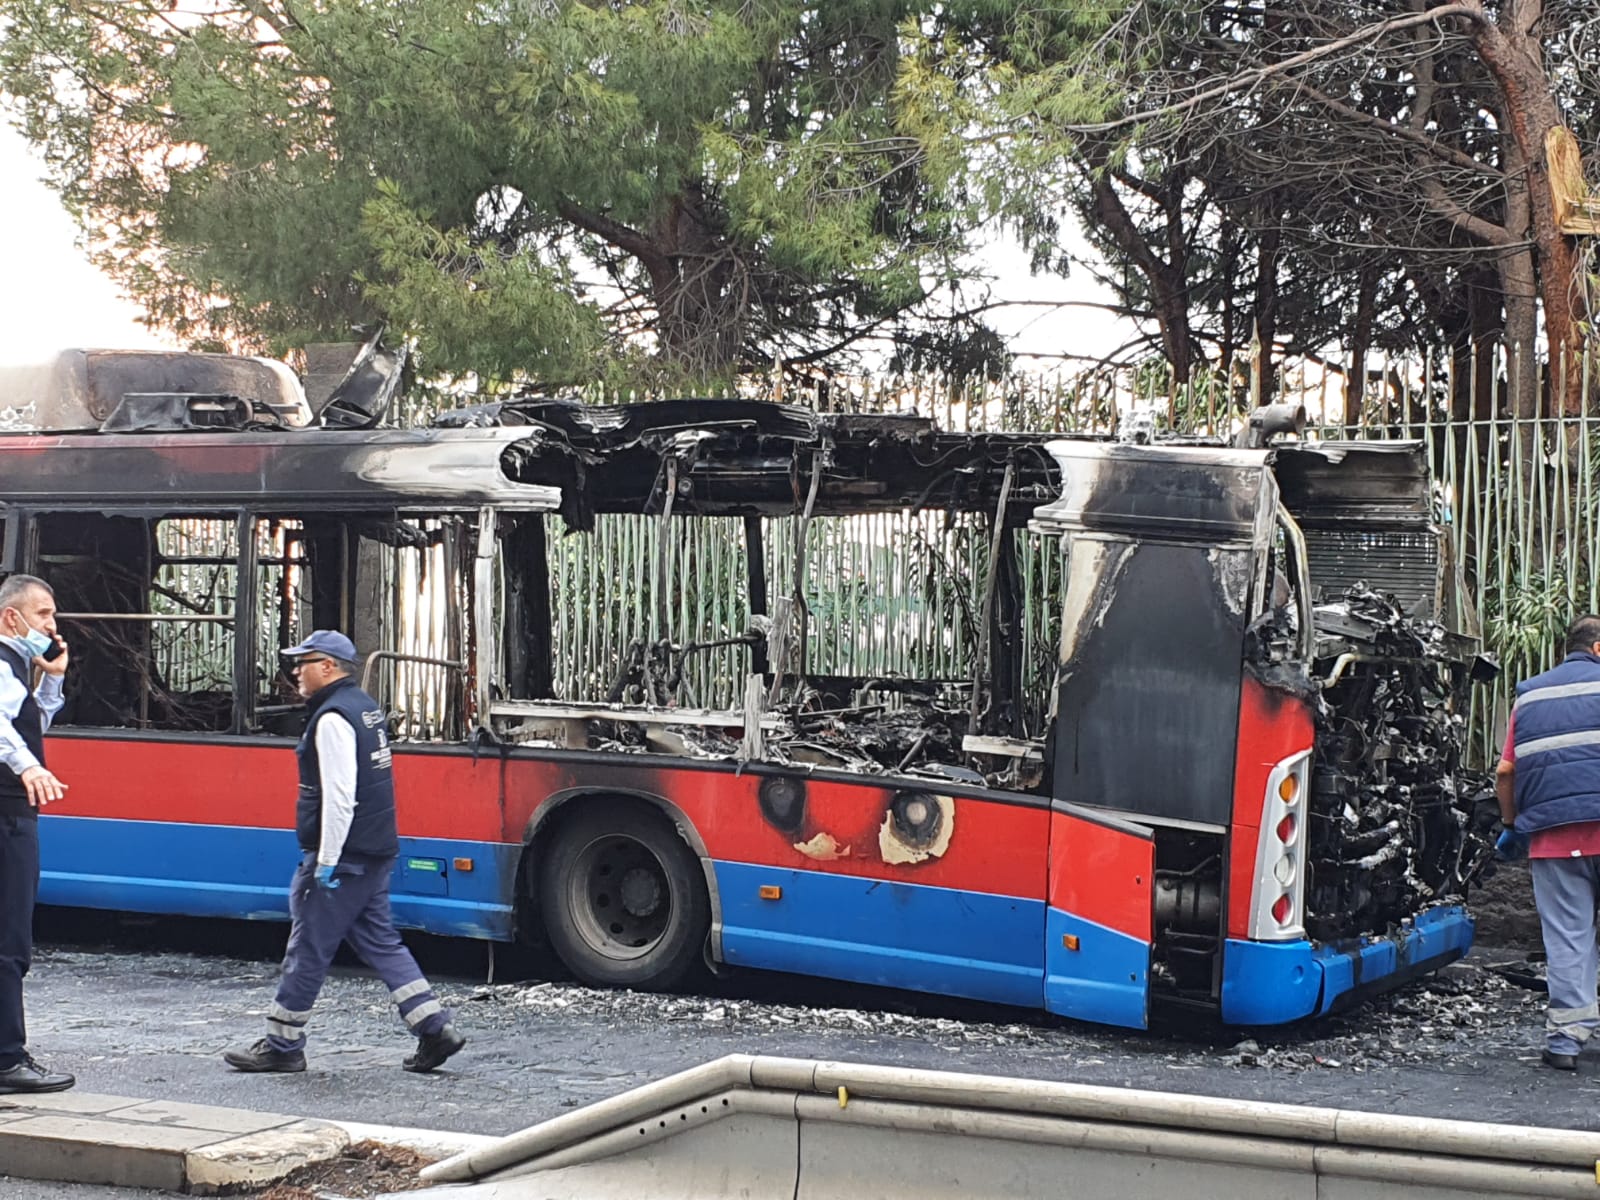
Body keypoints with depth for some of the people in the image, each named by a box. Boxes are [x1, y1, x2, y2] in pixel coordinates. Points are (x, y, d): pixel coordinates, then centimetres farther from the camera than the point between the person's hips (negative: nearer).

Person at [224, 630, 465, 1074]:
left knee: (308, 950, 0)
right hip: (375, 853, 10)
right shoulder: (366, 708, 15)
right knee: (379, 941, 12)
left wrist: (326, 862, -22)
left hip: (342, 856, -10)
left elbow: (339, 796, -23)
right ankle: (436, 1029, 7)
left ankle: (281, 1045, 9)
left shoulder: (333, 718, -16)